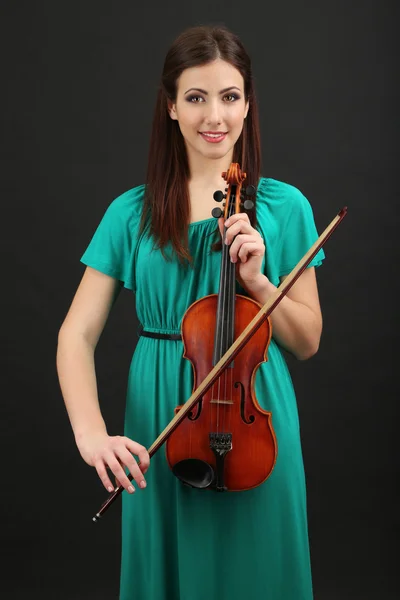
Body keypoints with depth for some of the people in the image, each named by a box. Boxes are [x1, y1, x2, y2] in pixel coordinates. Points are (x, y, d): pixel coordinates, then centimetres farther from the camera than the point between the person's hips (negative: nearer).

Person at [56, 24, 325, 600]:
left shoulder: (284, 206, -3)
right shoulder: (132, 213, -2)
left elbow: (307, 342, 1)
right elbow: (77, 334, -6)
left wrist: (257, 282, -17)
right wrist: (90, 429, -21)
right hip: (159, 425, 1)